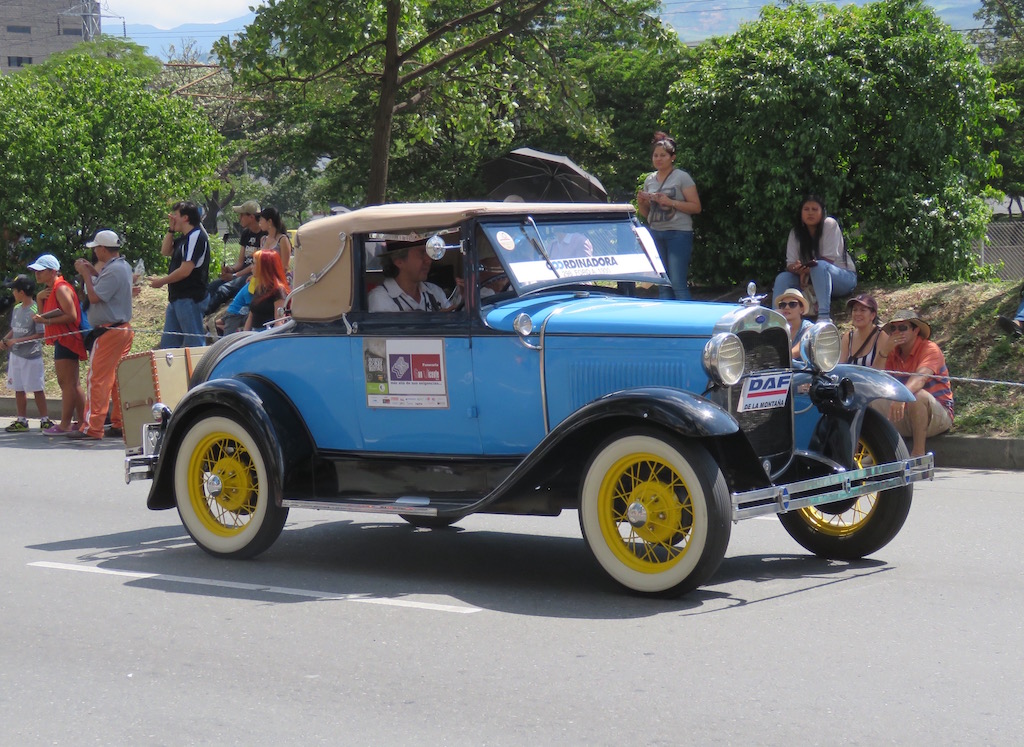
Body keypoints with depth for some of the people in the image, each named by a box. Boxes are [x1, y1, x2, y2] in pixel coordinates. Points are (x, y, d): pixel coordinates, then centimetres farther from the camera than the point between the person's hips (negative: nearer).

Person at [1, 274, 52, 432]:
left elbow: (41, 334, -18)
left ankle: (45, 419, 5)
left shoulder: (35, 311, -16)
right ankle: (22, 420, 18)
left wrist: (17, 341, -19)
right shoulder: (16, 308, 9)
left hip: (31, 355, -8)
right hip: (15, 354, 8)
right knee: (18, 388, 11)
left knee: (37, 389, -2)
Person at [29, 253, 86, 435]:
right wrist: (39, 298, 2)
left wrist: (47, 321, -25)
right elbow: (44, 313, 17)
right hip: (64, 340, 11)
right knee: (73, 383, 13)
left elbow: (71, 316, -22)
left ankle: (65, 425, -12)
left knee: (66, 383, -11)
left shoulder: (61, 289, -14)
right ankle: (82, 421, 17)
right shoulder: (51, 289, 18)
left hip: (66, 339, -11)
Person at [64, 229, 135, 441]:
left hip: (109, 331, -10)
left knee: (97, 378, -8)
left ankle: (92, 427, -9)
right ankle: (120, 424, 12)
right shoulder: (123, 266, 12)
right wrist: (93, 271, 12)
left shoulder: (113, 270, -19)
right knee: (118, 379, 11)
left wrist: (85, 274, -11)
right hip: (123, 329, 10)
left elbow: (94, 297, -22)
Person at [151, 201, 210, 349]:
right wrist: (171, 229, 10)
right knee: (168, 343, 13)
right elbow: (165, 251, 23)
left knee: (194, 343, -6)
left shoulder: (196, 237, -17)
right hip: (177, 298, 11)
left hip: (190, 299, -11)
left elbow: (185, 270, -22)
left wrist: (162, 281, -10)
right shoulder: (184, 238, 14)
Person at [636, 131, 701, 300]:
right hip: (656, 234, 6)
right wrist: (641, 202, 0)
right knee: (662, 286, 6)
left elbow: (696, 207, -8)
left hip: (679, 233, -6)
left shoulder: (682, 177, -3)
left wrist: (671, 202, -17)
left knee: (678, 284, -12)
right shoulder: (649, 180, 14)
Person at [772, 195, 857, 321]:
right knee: (782, 278, -17)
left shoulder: (830, 224, -13)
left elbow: (828, 259, -18)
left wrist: (807, 271, -27)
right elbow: (790, 264, -6)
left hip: (844, 277, -5)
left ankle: (824, 316, -49)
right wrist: (797, 268, -30)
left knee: (819, 266, -37)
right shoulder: (795, 233, 1)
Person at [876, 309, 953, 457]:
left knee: (917, 395, -36)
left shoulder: (930, 349, -10)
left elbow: (920, 378, -30)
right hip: (905, 418, 5)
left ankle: (918, 452, -29)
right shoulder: (893, 353, 7)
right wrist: (883, 353, -17)